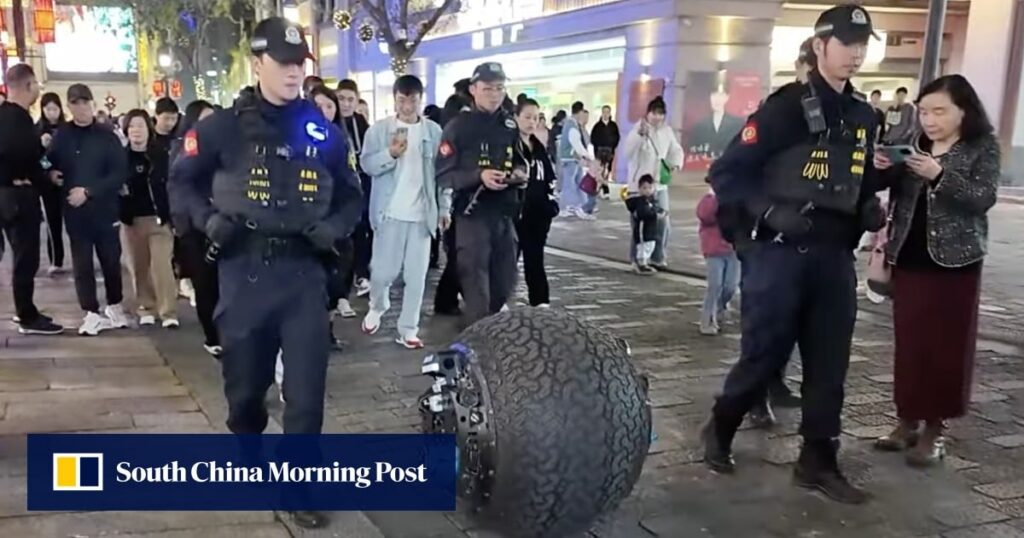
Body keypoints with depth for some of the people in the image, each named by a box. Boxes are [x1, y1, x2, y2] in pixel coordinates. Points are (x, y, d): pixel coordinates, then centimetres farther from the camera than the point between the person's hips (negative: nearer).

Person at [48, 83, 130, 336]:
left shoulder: (107, 135, -3)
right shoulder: (61, 136, 2)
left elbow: (119, 174, -9)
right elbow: (50, 166, 10)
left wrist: (88, 191, -16)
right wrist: (52, 174, -13)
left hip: (105, 209, -1)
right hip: (74, 211, 1)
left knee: (111, 261, 9)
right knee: (82, 265, 4)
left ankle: (114, 307, 27)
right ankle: (92, 313, 13)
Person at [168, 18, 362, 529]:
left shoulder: (323, 132, 4)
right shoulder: (224, 127, -3)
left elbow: (351, 196, 14)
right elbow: (181, 179, 9)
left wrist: (334, 228, -5)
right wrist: (208, 219, -9)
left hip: (304, 274, 1)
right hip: (244, 273, 0)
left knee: (306, 390, -1)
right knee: (245, 381, 15)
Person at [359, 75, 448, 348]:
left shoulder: (434, 131, 5)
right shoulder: (379, 129, 1)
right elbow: (367, 165, -6)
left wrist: (445, 207, 5)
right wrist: (390, 153, -23)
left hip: (422, 214, 2)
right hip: (390, 212, -1)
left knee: (416, 276, 4)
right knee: (383, 272, 3)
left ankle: (408, 329, 13)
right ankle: (377, 307, 33)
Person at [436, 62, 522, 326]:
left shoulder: (511, 126, 11)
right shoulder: (458, 127, -5)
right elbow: (443, 175, -9)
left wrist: (520, 176, -2)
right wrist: (479, 176, -24)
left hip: (505, 214, 6)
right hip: (472, 214, -5)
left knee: (504, 284, 14)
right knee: (476, 286, -5)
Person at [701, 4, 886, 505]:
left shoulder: (862, 115, 12)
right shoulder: (786, 107, -9)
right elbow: (725, 172, -10)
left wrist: (870, 207, 5)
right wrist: (770, 212, -20)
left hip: (836, 258, 6)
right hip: (781, 254, -6)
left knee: (829, 364, 8)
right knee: (763, 356, 2)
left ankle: (818, 461, 21)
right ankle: (719, 432, 25)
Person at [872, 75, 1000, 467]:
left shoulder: (983, 147, -2)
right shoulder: (915, 144, 10)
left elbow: (983, 198, -14)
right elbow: (896, 193, 11)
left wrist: (940, 175, -27)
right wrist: (884, 169, -10)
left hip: (954, 260, -4)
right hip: (909, 257, 4)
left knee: (946, 346, 0)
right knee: (909, 342, 7)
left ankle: (935, 428, 9)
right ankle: (908, 419, 18)